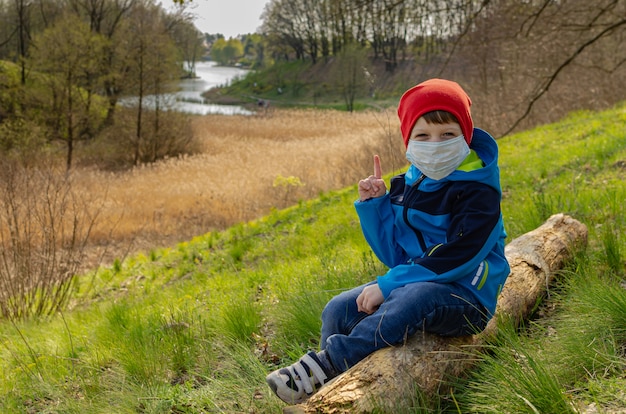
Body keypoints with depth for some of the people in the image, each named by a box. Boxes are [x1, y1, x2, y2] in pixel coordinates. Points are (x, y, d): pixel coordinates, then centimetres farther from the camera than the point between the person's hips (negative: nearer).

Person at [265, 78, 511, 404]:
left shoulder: (478, 192, -13)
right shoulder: (407, 185, 7)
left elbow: (454, 259, -22)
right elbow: (394, 256, 7)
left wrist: (387, 285, -23)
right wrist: (373, 205, -6)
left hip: (465, 295, -7)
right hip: (411, 283, 7)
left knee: (409, 298, -38)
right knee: (338, 311, -10)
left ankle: (326, 363, -36)